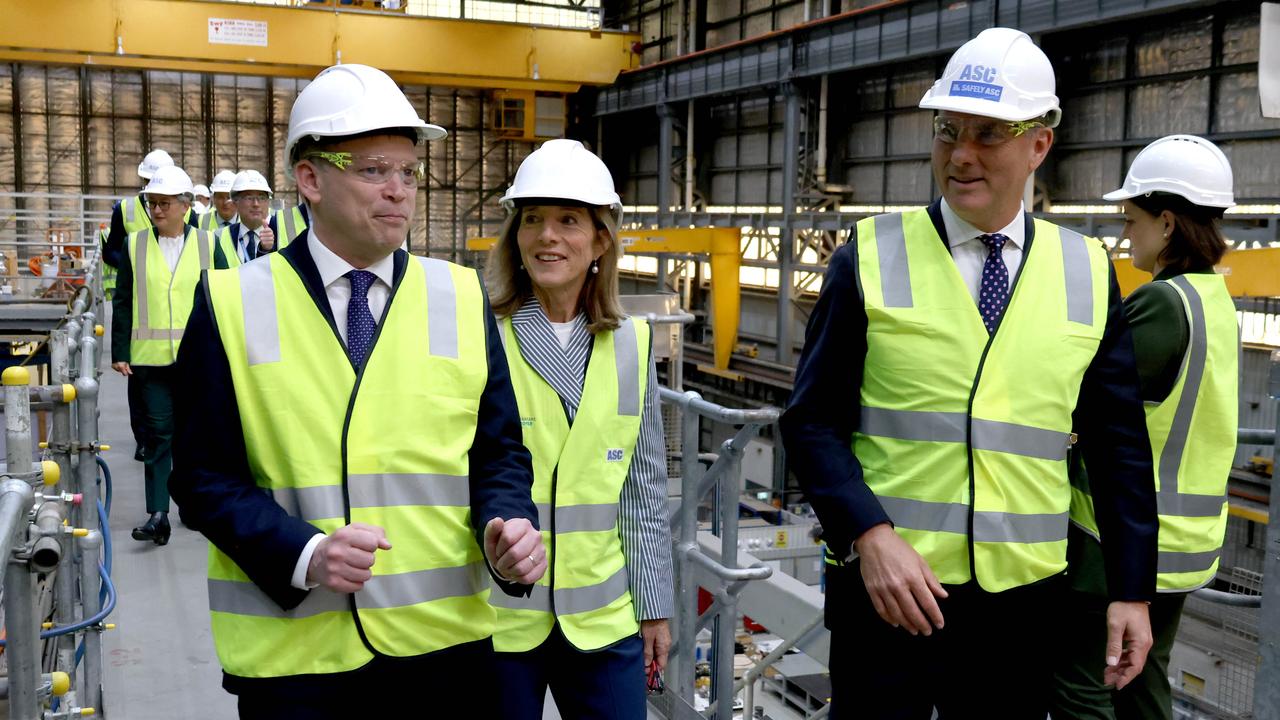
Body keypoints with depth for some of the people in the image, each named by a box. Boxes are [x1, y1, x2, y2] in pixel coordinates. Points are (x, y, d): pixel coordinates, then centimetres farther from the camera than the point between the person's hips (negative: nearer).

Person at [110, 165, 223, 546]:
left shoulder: (207, 243, 3)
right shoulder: (136, 244, 5)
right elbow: (122, 302, 6)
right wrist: (120, 353, 1)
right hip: (150, 357, 0)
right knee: (158, 432, -1)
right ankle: (157, 513, -1)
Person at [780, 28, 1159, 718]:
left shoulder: (1088, 273, 4)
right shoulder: (871, 257, -4)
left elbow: (1119, 444, 7)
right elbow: (813, 421, -5)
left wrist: (1132, 590, 5)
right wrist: (870, 537, -18)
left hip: (1023, 599, 3)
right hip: (887, 584, -2)